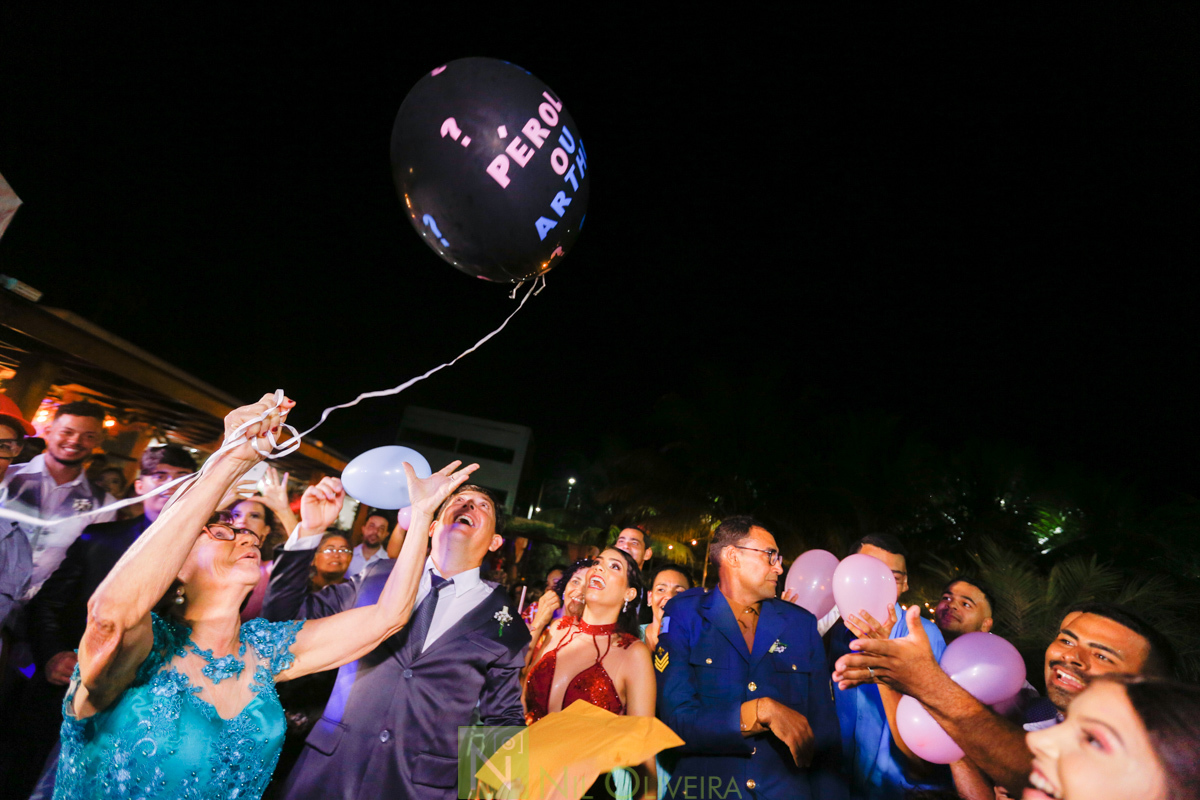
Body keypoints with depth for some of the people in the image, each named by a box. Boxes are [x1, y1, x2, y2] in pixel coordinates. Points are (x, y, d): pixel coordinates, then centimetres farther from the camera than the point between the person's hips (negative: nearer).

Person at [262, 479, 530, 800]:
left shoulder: (506, 627, -5)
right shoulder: (379, 576, 0)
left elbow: (504, 719, 4)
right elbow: (285, 616, 4)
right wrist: (309, 530, -8)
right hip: (326, 773, 2)